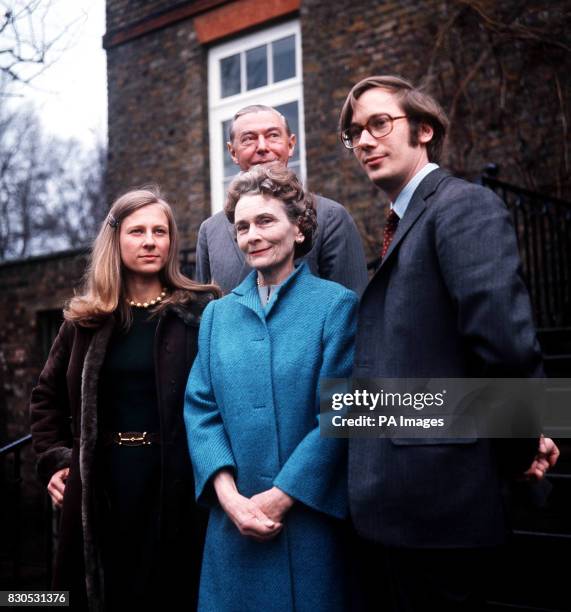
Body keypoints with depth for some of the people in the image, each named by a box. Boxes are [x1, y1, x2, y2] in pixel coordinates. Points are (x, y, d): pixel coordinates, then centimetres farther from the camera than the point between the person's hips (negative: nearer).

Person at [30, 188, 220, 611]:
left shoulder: (201, 311, -2)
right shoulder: (87, 319, 8)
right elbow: (47, 397, 18)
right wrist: (55, 461, 8)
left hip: (178, 484, -3)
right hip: (101, 488, 3)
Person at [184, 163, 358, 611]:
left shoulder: (336, 304, -3)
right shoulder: (218, 314, 9)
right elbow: (200, 408, 4)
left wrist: (281, 497, -13)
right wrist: (228, 493, -10)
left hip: (309, 518, -3)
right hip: (235, 522, 3)